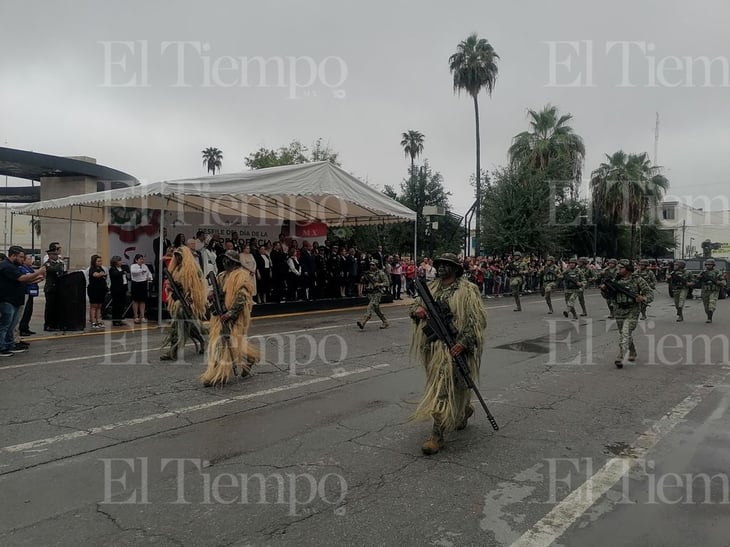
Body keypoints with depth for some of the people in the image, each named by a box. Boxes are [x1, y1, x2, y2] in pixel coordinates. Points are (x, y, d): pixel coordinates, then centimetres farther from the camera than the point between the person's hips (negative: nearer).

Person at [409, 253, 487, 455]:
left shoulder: (468, 290, -9)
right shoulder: (431, 287, 10)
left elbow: (477, 319, -14)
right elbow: (415, 303, 19)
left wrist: (463, 342, -23)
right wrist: (417, 309, -6)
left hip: (453, 347, -6)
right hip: (433, 345, 7)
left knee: (444, 387, -9)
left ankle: (437, 436, -3)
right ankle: (465, 410, 47)